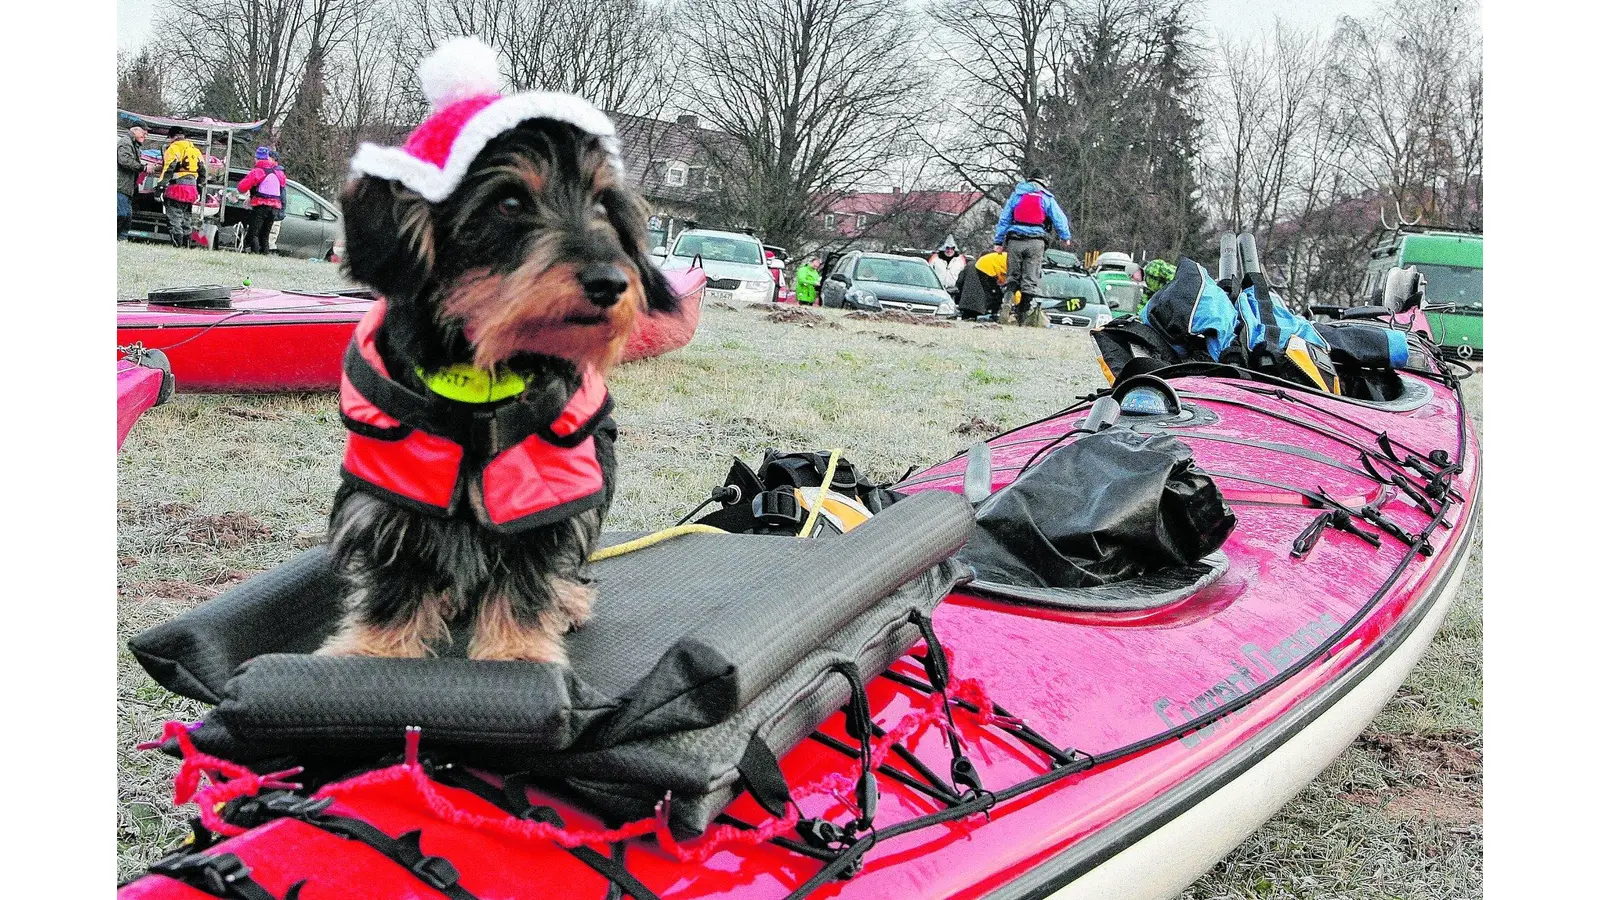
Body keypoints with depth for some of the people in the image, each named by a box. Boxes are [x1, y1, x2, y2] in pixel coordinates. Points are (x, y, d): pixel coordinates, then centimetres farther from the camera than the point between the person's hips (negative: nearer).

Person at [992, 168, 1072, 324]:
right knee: (1030, 279, 2)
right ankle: (1023, 313, -2)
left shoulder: (1016, 194, 11)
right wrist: (1066, 237, 24)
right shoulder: (1047, 198, 8)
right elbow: (1059, 219, 9)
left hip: (1015, 240, 1)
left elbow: (1004, 218, 8)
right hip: (1036, 242, -1)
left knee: (1012, 277, 8)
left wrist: (998, 241, 9)